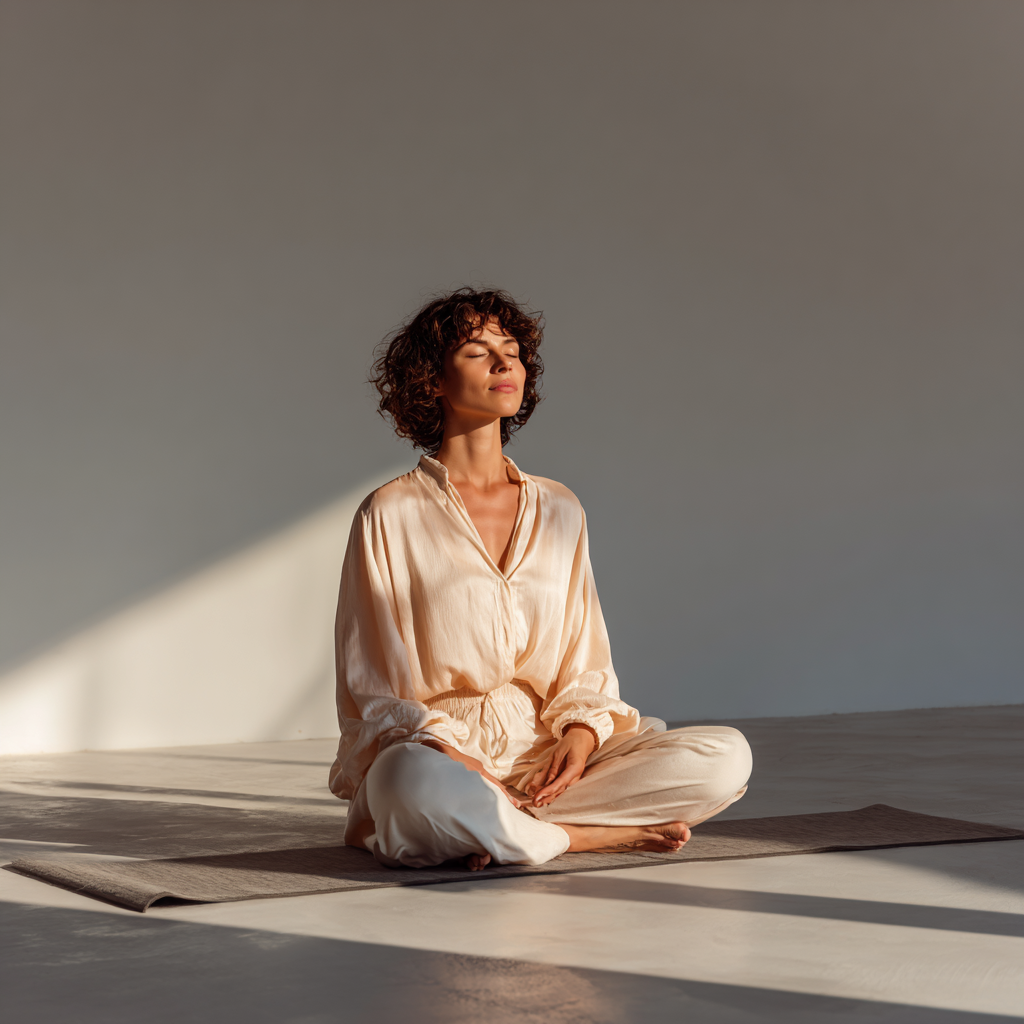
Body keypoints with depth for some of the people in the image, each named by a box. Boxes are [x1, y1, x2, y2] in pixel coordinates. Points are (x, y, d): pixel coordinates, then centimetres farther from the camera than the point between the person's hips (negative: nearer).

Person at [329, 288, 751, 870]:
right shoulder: (391, 515, 0)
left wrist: (581, 732, -8)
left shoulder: (559, 510, 12)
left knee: (728, 756, -17)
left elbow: (586, 665, 15)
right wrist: (454, 756, -18)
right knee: (414, 781, -41)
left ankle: (504, 826, -16)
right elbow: (369, 694, -2)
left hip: (548, 759, 5)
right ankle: (600, 835, -18)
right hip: (436, 752, -4)